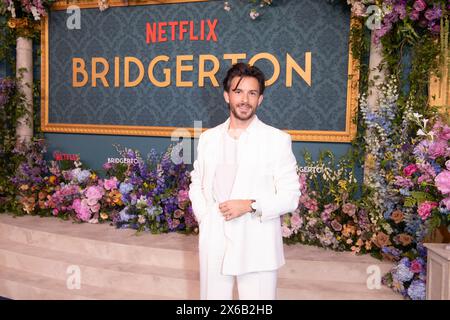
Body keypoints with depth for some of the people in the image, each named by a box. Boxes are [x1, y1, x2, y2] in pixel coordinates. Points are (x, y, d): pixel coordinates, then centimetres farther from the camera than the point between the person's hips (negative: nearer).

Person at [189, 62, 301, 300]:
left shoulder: (277, 140, -3)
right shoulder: (208, 138, 9)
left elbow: (290, 197, -4)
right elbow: (197, 184, 17)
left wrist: (250, 206, -17)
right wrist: (204, 217, 0)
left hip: (257, 247, -3)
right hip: (214, 245, 3)